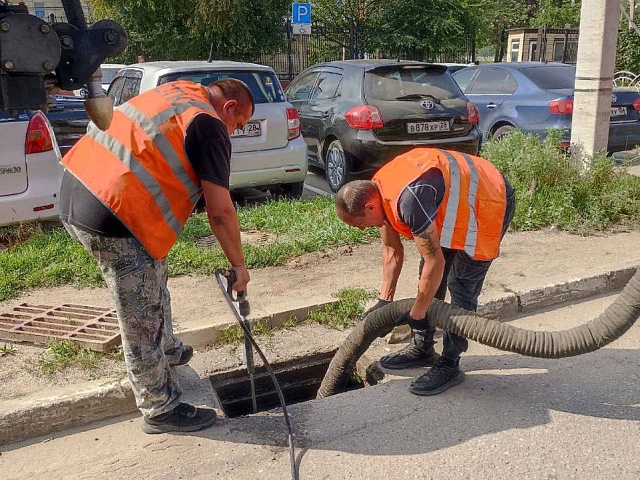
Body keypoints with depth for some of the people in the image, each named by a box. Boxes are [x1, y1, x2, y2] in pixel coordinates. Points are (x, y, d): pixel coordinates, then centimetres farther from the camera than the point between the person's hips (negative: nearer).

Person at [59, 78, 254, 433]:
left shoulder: (178, 91, 17)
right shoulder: (209, 126, -9)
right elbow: (220, 211, -11)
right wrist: (238, 265, 1)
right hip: (113, 218, -10)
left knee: (154, 281, 29)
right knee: (144, 322, 4)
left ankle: (167, 350, 49)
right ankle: (160, 410, 20)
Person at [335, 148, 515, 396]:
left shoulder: (408, 200, -36)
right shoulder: (375, 191, -7)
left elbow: (435, 262, -29)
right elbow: (392, 250, 6)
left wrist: (417, 314, -18)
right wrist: (384, 299, 6)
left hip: (491, 201, -9)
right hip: (460, 201, 10)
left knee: (461, 285, -10)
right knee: (429, 276, 11)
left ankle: (449, 366, 0)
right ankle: (422, 348, 23)